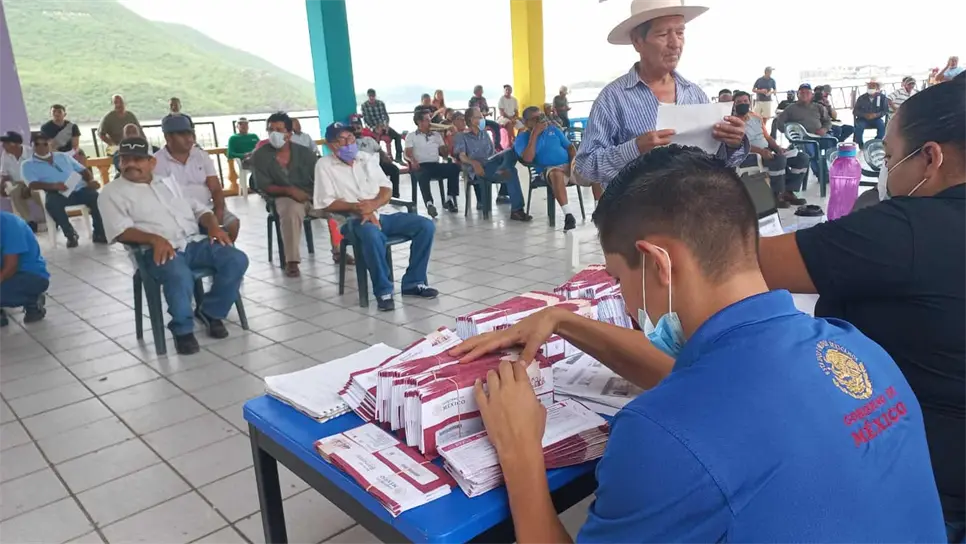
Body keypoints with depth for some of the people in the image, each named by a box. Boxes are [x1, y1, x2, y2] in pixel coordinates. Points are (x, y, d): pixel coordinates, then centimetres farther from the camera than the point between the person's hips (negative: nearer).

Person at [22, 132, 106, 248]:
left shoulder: (63, 156, 24)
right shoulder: (28, 165, 13)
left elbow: (82, 170, 21)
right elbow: (33, 185, -4)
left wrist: (91, 180, -2)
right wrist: (53, 186, -22)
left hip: (79, 188, 2)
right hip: (57, 194, -2)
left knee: (96, 197, -29)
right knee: (51, 203, -37)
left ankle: (99, 233, -19)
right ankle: (71, 234, -21)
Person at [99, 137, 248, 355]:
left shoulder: (168, 181, 24)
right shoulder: (113, 192, 8)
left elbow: (198, 207, 22)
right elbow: (120, 231, -6)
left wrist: (213, 226, -1)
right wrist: (155, 239, -24)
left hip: (195, 241, 5)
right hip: (159, 250, -5)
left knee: (237, 260, -19)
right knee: (179, 276, -38)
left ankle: (210, 312, 1)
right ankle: (183, 329, -12)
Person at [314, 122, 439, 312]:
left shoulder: (367, 158, 15)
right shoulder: (324, 165, 2)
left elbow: (387, 190, 10)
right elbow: (327, 203, -6)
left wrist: (373, 204, -13)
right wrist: (357, 208, -19)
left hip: (384, 213, 5)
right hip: (356, 219, -5)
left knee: (426, 226, -15)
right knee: (372, 235, -41)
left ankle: (413, 282, -5)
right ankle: (383, 291, -24)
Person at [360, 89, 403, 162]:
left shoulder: (381, 103, 2)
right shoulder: (364, 105, -6)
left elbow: (386, 115, 4)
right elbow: (366, 119, -9)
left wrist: (386, 125, -14)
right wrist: (374, 129, -20)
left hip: (383, 126, 3)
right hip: (372, 128, -3)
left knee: (397, 136, -14)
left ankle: (398, 157, -11)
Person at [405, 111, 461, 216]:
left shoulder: (436, 135, 25)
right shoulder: (411, 136, 14)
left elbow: (445, 153, 18)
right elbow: (408, 153, -1)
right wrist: (413, 161, -24)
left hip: (436, 165, 4)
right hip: (421, 165, -4)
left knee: (454, 167, -25)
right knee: (423, 175, -40)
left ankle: (450, 199, -23)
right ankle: (429, 204, -49)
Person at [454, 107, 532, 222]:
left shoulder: (484, 134, 29)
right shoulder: (461, 137, 9)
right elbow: (461, 156, -7)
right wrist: (474, 162, -30)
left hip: (489, 164, 6)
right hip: (476, 170, -6)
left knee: (511, 151, -25)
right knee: (510, 172, -32)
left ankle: (501, 171, -50)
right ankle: (516, 210, -39)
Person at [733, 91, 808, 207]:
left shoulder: (756, 117, 17)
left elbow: (767, 137, 18)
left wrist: (777, 147, -3)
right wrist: (760, 151, -31)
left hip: (767, 152, 8)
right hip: (748, 156, -8)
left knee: (802, 158, -3)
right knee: (779, 159, -35)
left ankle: (788, 192, -3)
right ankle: (777, 195, -19)